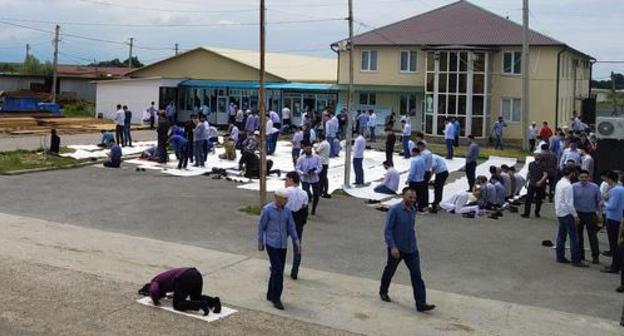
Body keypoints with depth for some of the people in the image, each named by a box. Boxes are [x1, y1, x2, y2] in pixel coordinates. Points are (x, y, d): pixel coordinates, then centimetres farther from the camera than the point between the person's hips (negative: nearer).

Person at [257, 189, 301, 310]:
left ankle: (271, 295, 25)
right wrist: (260, 243, 1)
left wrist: (297, 243, 0)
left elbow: (291, 227, 7)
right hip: (271, 244, -6)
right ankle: (276, 298, -4)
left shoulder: (287, 210, 5)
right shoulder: (267, 210, -11)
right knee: (278, 270, -13)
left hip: (283, 245, 6)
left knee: (278, 271, 10)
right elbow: (261, 227, -4)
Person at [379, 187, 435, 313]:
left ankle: (421, 304, -7)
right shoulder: (395, 210, -16)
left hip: (411, 249, 5)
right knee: (390, 271, 16)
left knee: (417, 275, -5)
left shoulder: (413, 210, 4)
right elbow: (387, 230, -18)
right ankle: (383, 292, 42)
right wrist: (393, 247, -27)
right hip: (396, 249, -5)